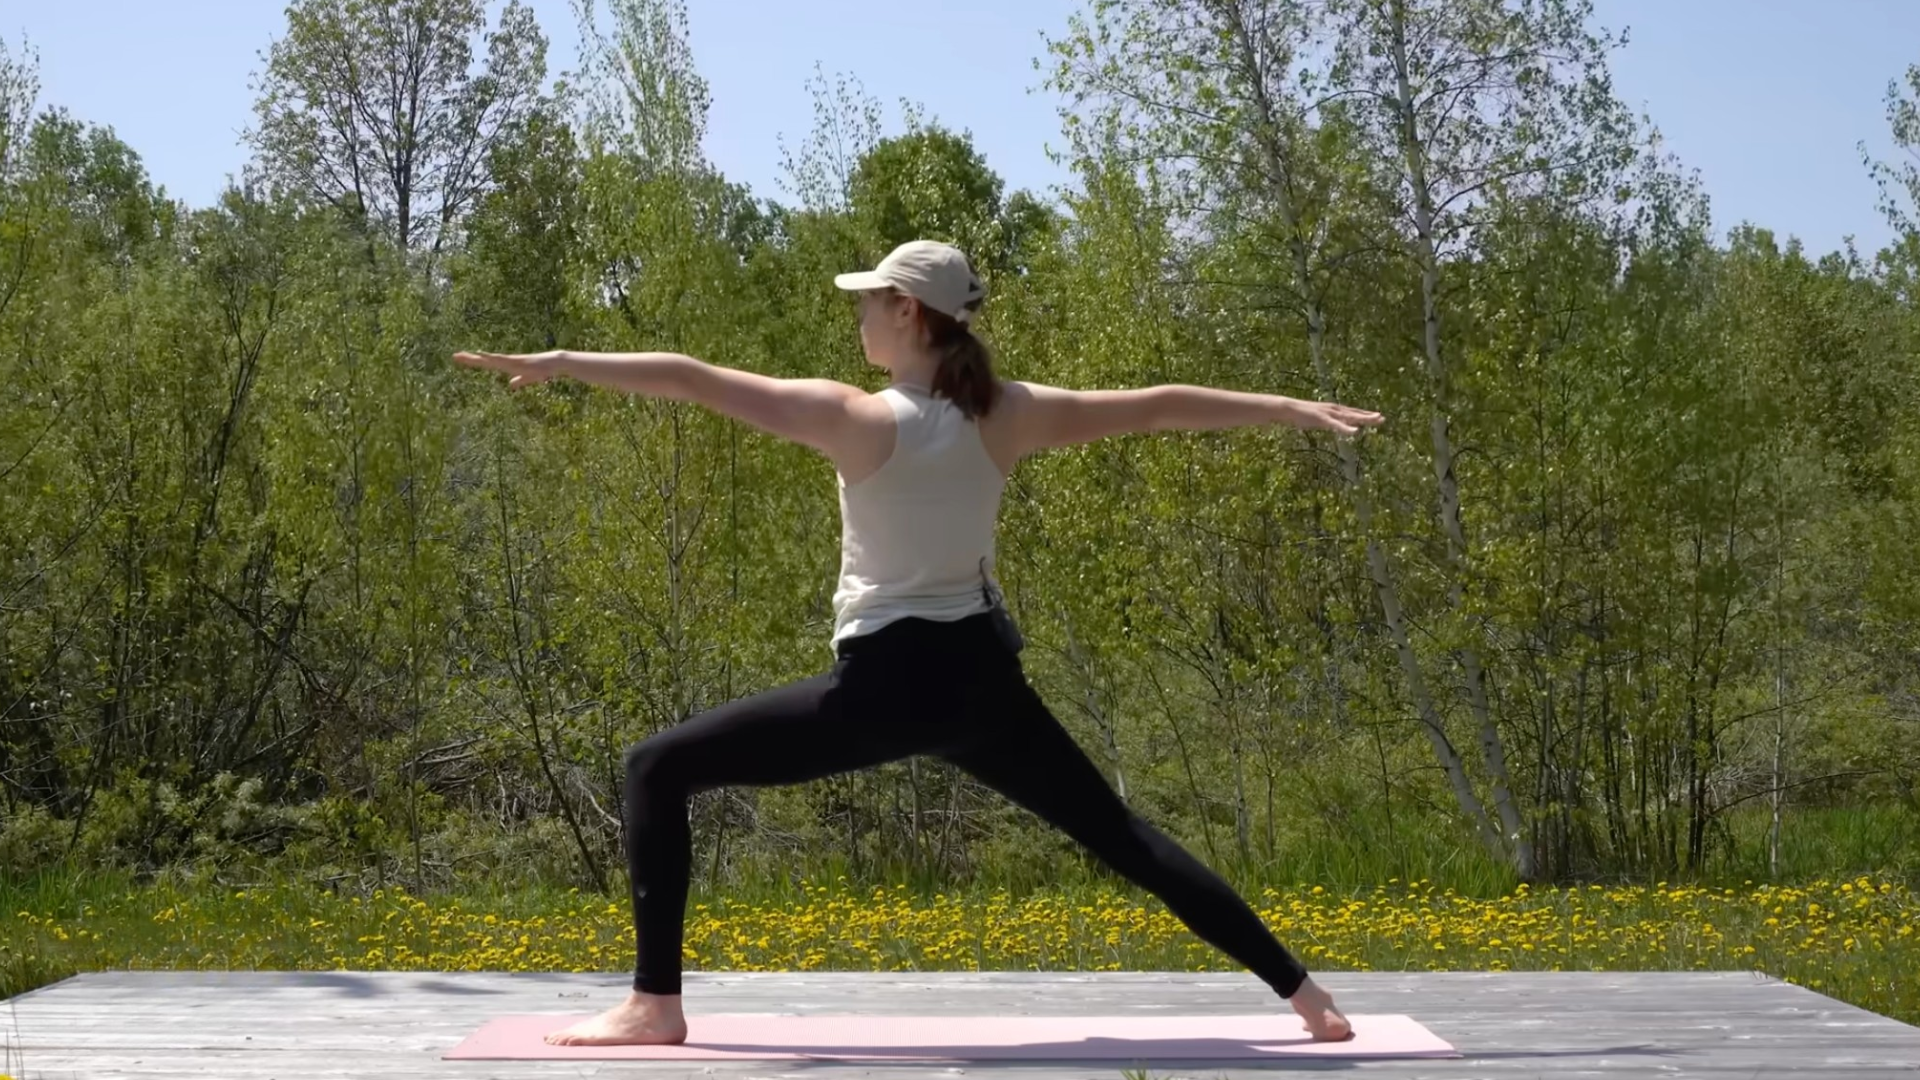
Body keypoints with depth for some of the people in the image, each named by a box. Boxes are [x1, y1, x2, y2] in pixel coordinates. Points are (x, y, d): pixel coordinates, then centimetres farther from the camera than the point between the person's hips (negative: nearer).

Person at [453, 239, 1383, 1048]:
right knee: (1117, 833, 18)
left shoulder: (854, 417, -10)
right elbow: (1159, 407, 4)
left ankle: (654, 1003, -7)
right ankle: (1300, 991, 17)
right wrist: (1286, 408, 13)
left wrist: (556, 362, -7)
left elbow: (689, 379, -13)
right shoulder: (1010, 416, 1)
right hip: (981, 680, 5)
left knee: (657, 770, 3)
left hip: (884, 686, -5)